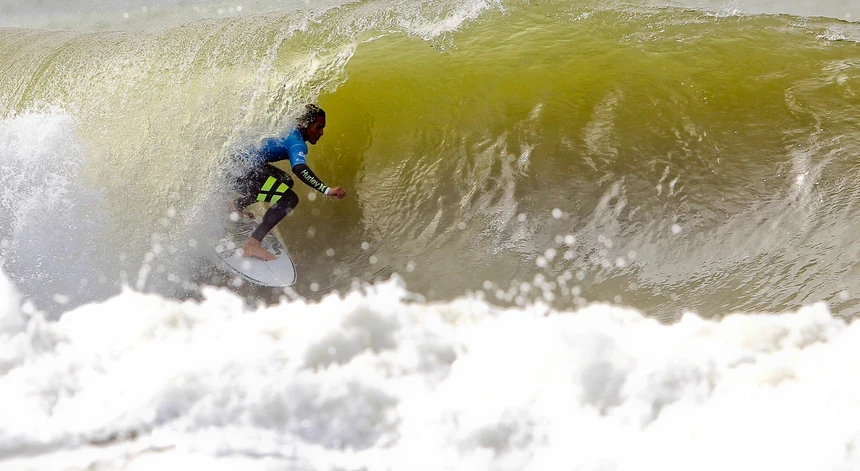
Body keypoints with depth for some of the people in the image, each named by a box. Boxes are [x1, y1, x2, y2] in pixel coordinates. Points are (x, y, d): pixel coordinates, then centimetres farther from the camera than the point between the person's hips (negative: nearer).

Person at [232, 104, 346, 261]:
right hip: (244, 169, -11)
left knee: (286, 181, 30)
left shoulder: (289, 132, 13)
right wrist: (326, 190, -43)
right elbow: (299, 169, -36)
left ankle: (238, 204, 35)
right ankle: (252, 244, -26)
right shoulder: (297, 143, -17)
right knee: (289, 199, -21)